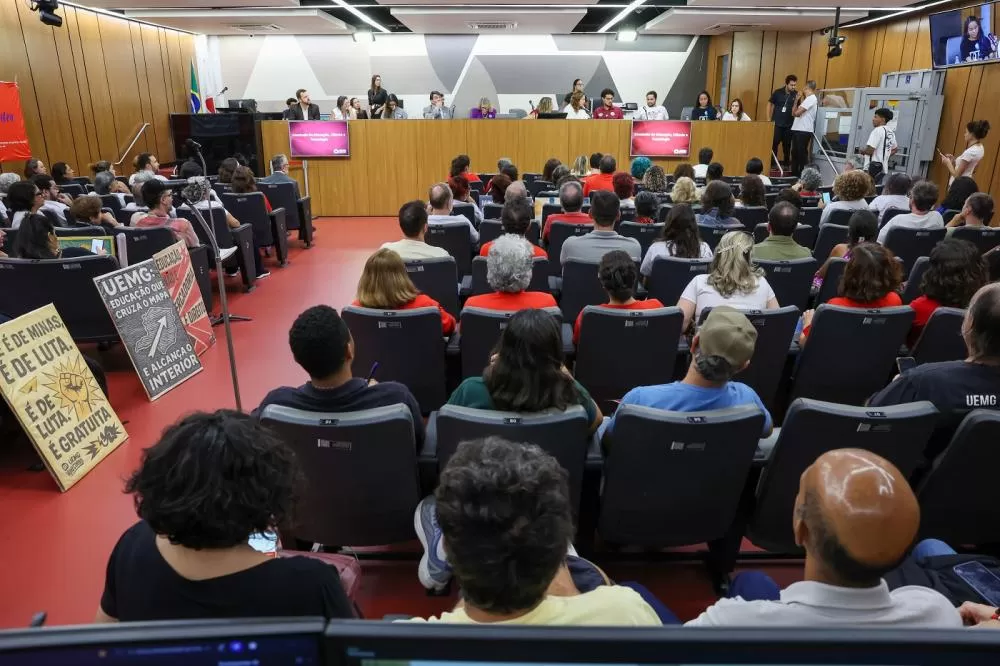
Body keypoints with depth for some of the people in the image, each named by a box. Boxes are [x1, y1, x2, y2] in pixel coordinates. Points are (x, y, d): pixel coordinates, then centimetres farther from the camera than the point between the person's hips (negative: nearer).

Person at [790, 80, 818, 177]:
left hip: (804, 130, -9)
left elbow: (797, 112, -15)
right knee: (795, 152, 11)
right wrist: (796, 100, 9)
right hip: (797, 129, 9)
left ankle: (802, 175, -4)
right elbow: (794, 112, 15)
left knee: (801, 153, -7)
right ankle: (794, 174, 17)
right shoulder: (807, 99, 20)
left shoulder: (811, 98, -10)